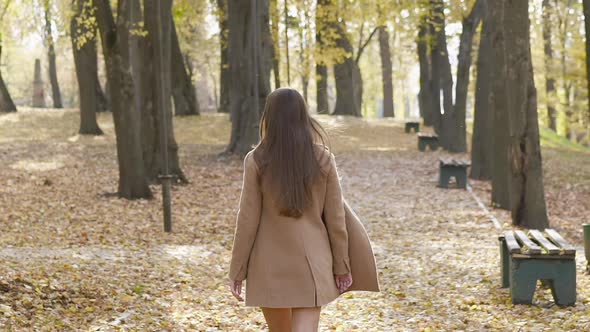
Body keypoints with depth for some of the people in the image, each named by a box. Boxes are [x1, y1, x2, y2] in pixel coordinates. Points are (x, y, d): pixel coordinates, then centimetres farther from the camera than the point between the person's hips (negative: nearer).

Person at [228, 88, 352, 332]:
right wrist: (341, 265, 9)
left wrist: (237, 272, 0)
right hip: (311, 265, 0)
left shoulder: (256, 161, -9)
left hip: (271, 266, 0)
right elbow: (335, 218, -1)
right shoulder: (323, 159, -4)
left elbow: (247, 221, -8)